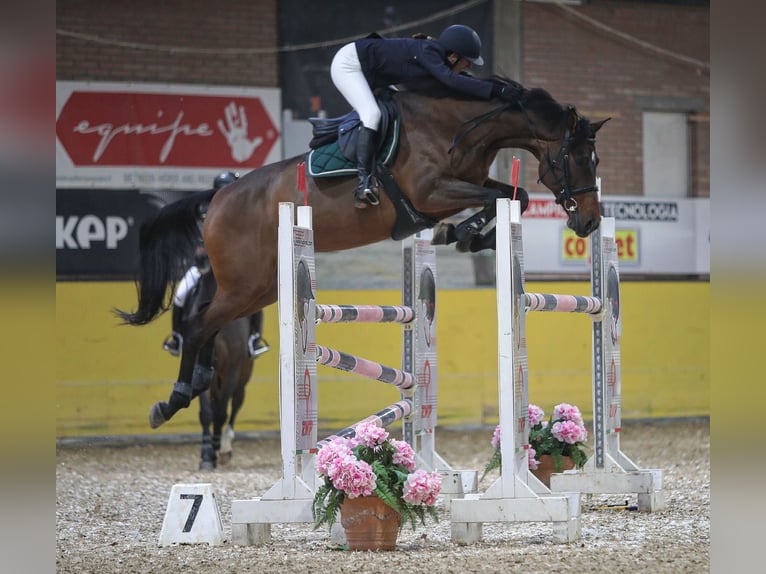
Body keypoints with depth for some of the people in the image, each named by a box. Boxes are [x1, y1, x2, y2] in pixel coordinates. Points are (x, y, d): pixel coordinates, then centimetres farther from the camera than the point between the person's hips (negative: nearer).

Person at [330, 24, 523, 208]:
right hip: (347, 64, -10)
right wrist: (497, 91, -43)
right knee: (372, 114, -26)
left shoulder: (435, 52, 0)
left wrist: (504, 87, -3)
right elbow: (451, 80, -41)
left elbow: (464, 80, 9)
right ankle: (364, 184, -31)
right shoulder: (427, 52, -26)